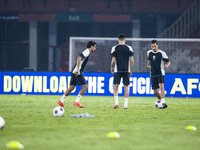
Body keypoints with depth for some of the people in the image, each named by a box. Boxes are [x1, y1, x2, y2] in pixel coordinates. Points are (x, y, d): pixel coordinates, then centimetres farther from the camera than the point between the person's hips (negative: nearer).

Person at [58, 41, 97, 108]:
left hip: (75, 72, 10)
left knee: (71, 87, 13)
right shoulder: (87, 52, -12)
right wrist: (77, 69, -29)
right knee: (85, 86, -9)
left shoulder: (87, 52, 18)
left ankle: (61, 101, 17)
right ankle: (76, 101, -8)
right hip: (77, 72, -10)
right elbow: (79, 58, -26)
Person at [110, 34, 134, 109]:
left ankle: (116, 102, -10)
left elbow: (113, 60, -4)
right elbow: (132, 61, 0)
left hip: (117, 70, -1)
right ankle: (125, 104, 5)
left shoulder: (114, 48, -1)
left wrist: (112, 68, 14)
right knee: (126, 87, 8)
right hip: (126, 70, 1)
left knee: (115, 87, 6)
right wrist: (131, 70, 11)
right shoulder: (129, 48, 1)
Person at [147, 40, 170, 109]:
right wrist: (148, 65, 18)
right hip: (153, 74, 5)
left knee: (161, 87, -25)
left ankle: (163, 103, -33)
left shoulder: (162, 53, -6)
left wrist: (167, 65, -21)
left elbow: (168, 61, -1)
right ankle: (161, 101, 24)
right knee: (155, 91, 2)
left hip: (160, 73, -5)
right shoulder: (149, 53, 7)